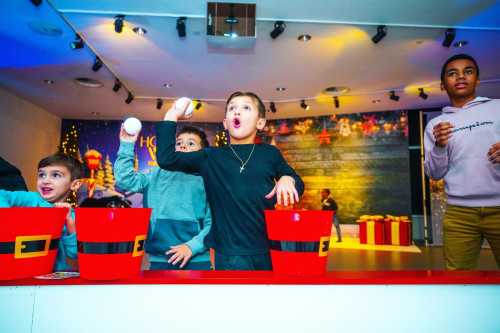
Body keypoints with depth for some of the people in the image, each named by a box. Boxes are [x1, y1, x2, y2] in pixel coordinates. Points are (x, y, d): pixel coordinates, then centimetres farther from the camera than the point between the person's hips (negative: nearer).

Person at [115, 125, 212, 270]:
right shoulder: (158, 175, 9)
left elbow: (212, 223, -4)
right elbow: (125, 180, -2)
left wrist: (192, 246, -15)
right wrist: (126, 146, -8)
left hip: (196, 260, -2)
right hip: (159, 259, 2)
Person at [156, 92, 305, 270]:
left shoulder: (270, 153, 5)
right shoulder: (211, 157, 3)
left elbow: (298, 184, 15)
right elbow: (167, 159, -3)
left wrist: (288, 179, -8)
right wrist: (171, 117, -1)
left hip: (270, 249, 2)